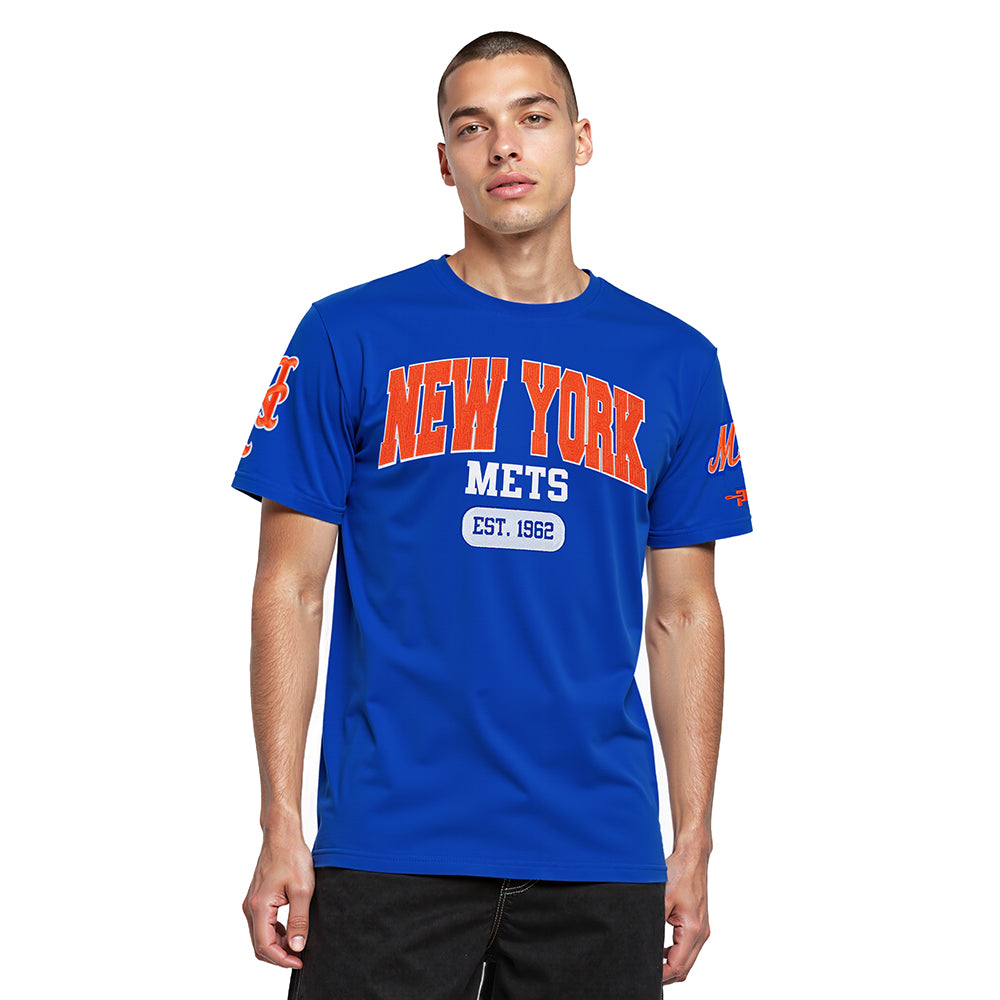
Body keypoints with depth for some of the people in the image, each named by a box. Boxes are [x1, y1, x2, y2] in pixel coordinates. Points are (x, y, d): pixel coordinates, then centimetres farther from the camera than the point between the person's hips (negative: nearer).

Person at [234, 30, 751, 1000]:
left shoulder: (674, 363, 8)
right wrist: (280, 828, -6)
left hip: (600, 852, 2)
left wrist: (694, 844, 5)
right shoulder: (348, 337, 1)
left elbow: (684, 612, 10)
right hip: (388, 841, -2)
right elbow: (290, 588, 1)